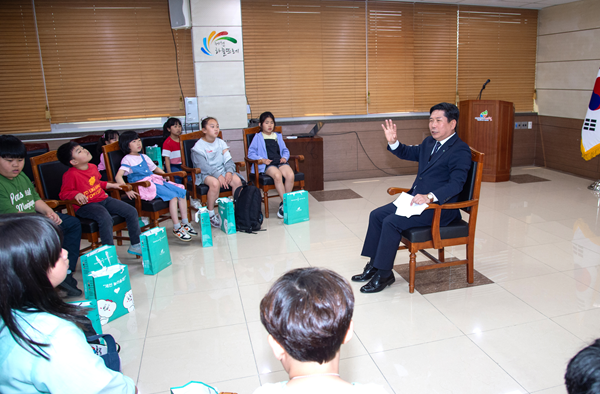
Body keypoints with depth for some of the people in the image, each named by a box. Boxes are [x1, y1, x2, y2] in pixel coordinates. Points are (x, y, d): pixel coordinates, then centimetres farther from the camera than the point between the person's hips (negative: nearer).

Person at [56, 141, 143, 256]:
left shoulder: (93, 167, 10)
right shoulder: (71, 174, -13)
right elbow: (63, 194, -11)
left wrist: (111, 185, 23)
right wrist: (76, 194, -29)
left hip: (103, 199, 8)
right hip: (85, 205, -7)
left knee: (132, 212, -2)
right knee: (105, 218, -37)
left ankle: (136, 245, 9)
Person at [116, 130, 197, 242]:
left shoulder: (143, 157, 22)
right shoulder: (127, 159, -2)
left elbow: (155, 168, 34)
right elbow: (118, 176, -15)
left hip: (155, 181, 8)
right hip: (144, 186, -8)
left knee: (182, 192, -5)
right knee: (173, 196, -25)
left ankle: (185, 223, 2)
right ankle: (176, 228, -19)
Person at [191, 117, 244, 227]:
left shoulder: (221, 143, 13)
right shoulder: (198, 146, -5)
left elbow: (228, 160, 5)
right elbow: (203, 166, -16)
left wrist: (229, 171, -16)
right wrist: (218, 175, -28)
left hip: (222, 170, 5)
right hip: (206, 174, -5)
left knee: (237, 180, -23)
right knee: (215, 183, -37)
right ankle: (210, 214, -18)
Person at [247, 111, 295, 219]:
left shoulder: (278, 136, 27)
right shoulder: (258, 137, 14)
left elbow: (285, 150, 29)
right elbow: (250, 153, 6)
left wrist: (285, 157, 5)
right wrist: (262, 159, -11)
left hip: (280, 162, 4)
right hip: (267, 165, -4)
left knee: (290, 175, -29)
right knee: (277, 175, -38)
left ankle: (283, 204, -19)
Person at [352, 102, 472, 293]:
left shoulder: (461, 150, -13)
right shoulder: (429, 143, 14)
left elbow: (456, 184, -23)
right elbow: (408, 153, 29)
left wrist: (429, 197, -35)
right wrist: (393, 142, 8)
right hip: (416, 198, 9)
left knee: (392, 222, -24)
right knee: (376, 215, -1)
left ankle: (384, 274, -10)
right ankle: (374, 265, 7)